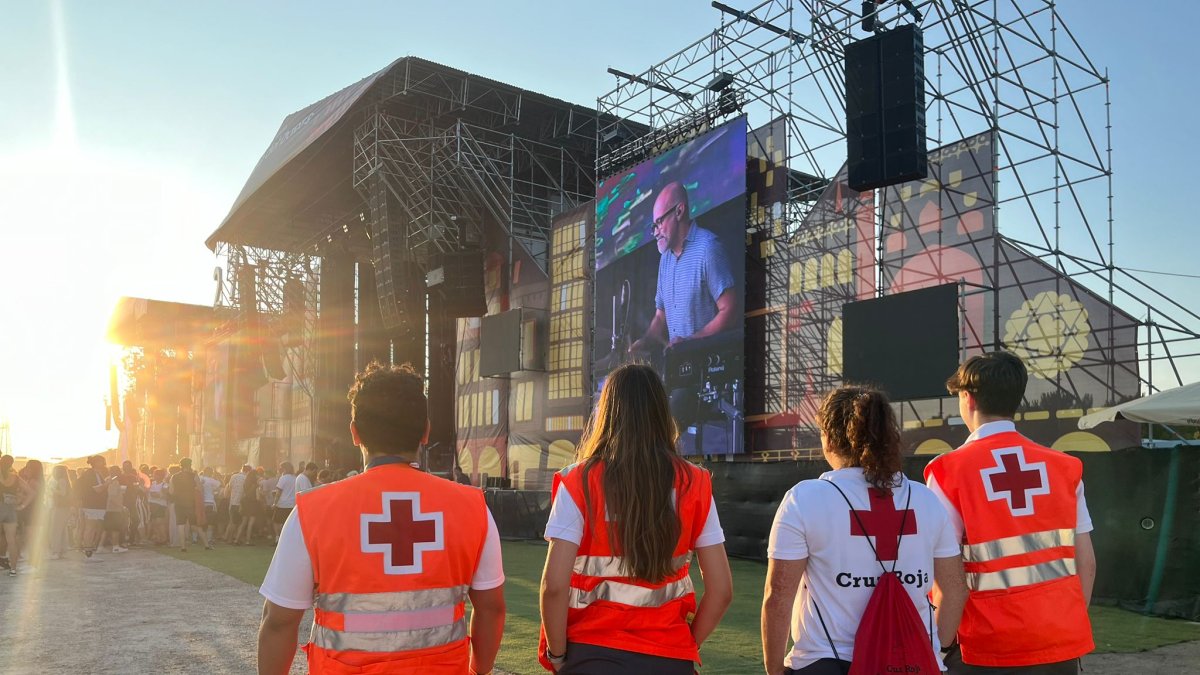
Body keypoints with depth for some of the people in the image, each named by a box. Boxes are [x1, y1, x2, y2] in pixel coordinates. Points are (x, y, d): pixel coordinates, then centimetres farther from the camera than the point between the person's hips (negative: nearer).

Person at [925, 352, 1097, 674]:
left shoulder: (951, 470, -10)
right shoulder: (1064, 467, 2)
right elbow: (1086, 563, 5)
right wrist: (1071, 625, 17)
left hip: (991, 647, -3)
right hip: (1062, 641, 4)